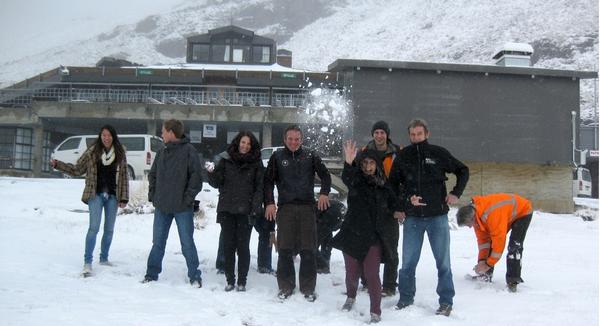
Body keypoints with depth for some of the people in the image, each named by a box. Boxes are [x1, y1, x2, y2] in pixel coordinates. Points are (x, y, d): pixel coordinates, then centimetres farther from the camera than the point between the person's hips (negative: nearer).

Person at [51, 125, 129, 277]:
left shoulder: (120, 154, 3)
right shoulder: (92, 152, -1)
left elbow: (124, 176, 4)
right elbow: (77, 170, 6)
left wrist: (124, 198, 0)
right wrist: (57, 164, -5)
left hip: (112, 196, 2)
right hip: (96, 194, -2)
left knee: (109, 230, 9)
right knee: (94, 228, -12)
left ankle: (104, 258, 25)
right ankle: (87, 263, -7)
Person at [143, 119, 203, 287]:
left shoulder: (189, 151, -9)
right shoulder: (162, 153, 10)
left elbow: (196, 176, -13)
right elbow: (152, 175, 19)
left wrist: (188, 198, -15)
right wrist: (153, 194, 9)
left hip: (182, 207, -5)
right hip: (161, 206, 6)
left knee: (187, 243, 3)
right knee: (158, 242, 13)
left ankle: (194, 276, 14)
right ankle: (152, 274, 25)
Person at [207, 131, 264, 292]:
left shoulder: (256, 163, 3)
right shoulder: (226, 160, 6)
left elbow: (259, 187, 0)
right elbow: (217, 183, 5)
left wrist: (256, 208, -10)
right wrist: (211, 174, -16)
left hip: (245, 211, -1)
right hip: (227, 209, 1)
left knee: (243, 246, 3)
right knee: (228, 245, 5)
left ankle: (242, 281, 13)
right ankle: (230, 280, 16)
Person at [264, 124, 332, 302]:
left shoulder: (310, 156, 7)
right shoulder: (277, 157, 7)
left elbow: (325, 175, 9)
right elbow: (268, 180, 7)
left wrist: (324, 193, -8)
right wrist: (269, 202, -5)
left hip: (307, 207, 0)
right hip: (285, 207, 0)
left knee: (308, 250, 1)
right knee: (285, 249, 1)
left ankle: (308, 288, 13)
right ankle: (285, 287, 15)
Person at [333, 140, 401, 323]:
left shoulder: (384, 185, 6)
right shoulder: (356, 180, -2)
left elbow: (394, 206, 14)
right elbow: (346, 178, -27)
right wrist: (348, 162, -48)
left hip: (374, 236, 0)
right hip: (353, 234, 0)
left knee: (372, 274, -7)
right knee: (352, 272, 10)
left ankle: (376, 313, 4)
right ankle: (351, 297, 40)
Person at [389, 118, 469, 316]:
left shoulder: (438, 153, -1)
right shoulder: (403, 157, 3)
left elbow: (463, 170, 11)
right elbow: (393, 184, 9)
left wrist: (456, 193, -1)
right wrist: (404, 201, -5)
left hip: (438, 216, -1)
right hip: (412, 218, 1)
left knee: (443, 261, 6)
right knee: (408, 261, 6)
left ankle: (446, 301, 18)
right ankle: (405, 298, 22)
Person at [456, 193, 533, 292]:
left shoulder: (492, 214, -42)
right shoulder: (473, 213, -15)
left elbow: (499, 240, -37)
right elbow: (482, 238, -7)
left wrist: (488, 264, -29)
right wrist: (482, 260, -14)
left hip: (523, 212, -8)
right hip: (508, 213, 8)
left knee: (514, 246, -20)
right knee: (490, 241, 2)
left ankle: (513, 280, -11)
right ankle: (486, 275, 11)